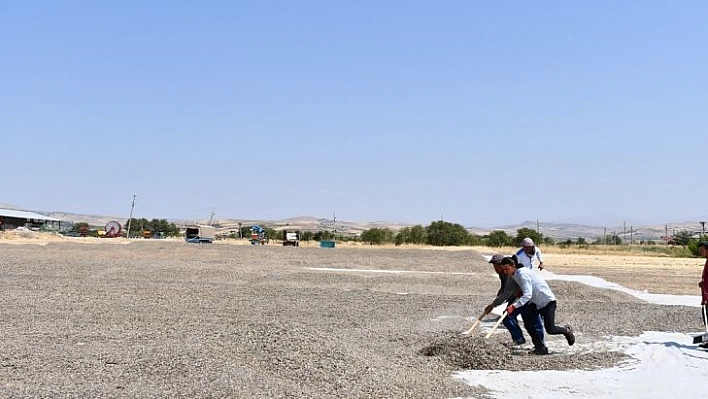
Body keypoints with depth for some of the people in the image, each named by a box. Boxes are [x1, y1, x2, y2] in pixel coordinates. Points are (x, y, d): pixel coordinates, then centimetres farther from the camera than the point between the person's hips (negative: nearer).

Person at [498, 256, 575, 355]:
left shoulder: (522, 274, -25)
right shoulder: (515, 275, 5)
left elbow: (527, 295, -33)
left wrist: (514, 306, -41)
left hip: (547, 301, -9)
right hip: (535, 302, 9)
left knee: (550, 329, -7)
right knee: (528, 324, -3)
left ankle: (567, 331, 23)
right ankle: (541, 348, 7)